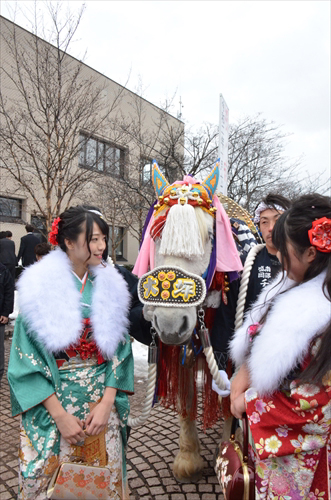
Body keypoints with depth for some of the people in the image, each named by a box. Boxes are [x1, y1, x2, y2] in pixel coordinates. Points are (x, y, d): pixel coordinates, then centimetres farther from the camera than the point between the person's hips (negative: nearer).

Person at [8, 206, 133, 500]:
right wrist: (60, 415, -13)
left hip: (102, 403, 3)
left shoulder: (110, 286, -2)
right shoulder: (40, 286, -11)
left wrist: (107, 404, -9)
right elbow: (27, 357, -10)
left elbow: (119, 350, 0)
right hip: (51, 403, -2)